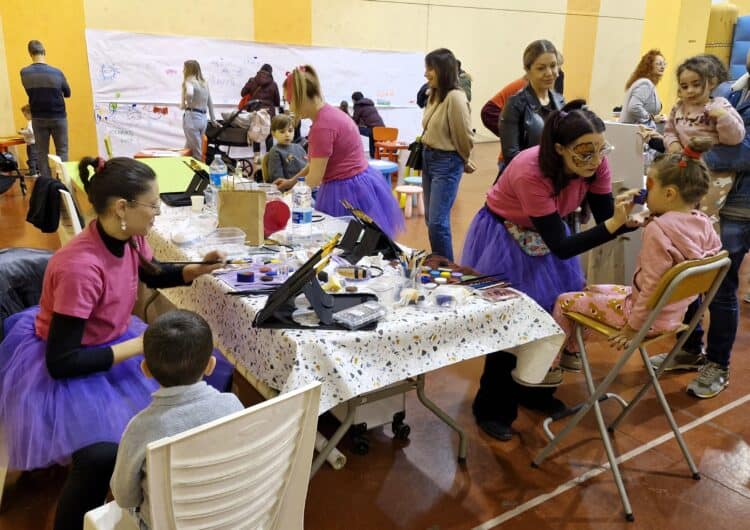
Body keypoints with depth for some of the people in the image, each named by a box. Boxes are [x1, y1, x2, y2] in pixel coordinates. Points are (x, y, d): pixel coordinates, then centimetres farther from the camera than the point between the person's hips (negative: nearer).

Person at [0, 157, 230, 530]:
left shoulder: (130, 237, -10)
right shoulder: (80, 266, -34)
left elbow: (153, 275, 14)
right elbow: (61, 362, -29)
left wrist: (198, 269, -4)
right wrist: (137, 347, -26)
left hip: (112, 340, 8)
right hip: (59, 363, -8)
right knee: (104, 454, -28)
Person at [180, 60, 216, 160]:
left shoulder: (189, 81, -7)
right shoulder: (204, 83, 15)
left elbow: (189, 93, -29)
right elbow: (210, 103, 21)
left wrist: (185, 105, -11)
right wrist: (213, 119, 30)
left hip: (192, 117, -8)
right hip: (203, 118, 8)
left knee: (196, 153, -2)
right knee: (189, 148, 16)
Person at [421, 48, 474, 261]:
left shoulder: (455, 97, -19)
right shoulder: (434, 95, 5)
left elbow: (465, 136, -13)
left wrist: (464, 162, 1)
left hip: (447, 163, -8)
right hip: (428, 158, 8)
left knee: (438, 221, -8)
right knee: (430, 219, 14)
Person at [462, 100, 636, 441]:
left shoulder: (595, 163, -20)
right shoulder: (530, 173, -37)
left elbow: (604, 218, -14)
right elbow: (561, 247, -32)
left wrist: (629, 219, -35)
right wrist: (613, 224, -42)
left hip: (546, 234, 6)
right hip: (505, 238, -6)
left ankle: (534, 391, 29)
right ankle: (492, 408, 13)